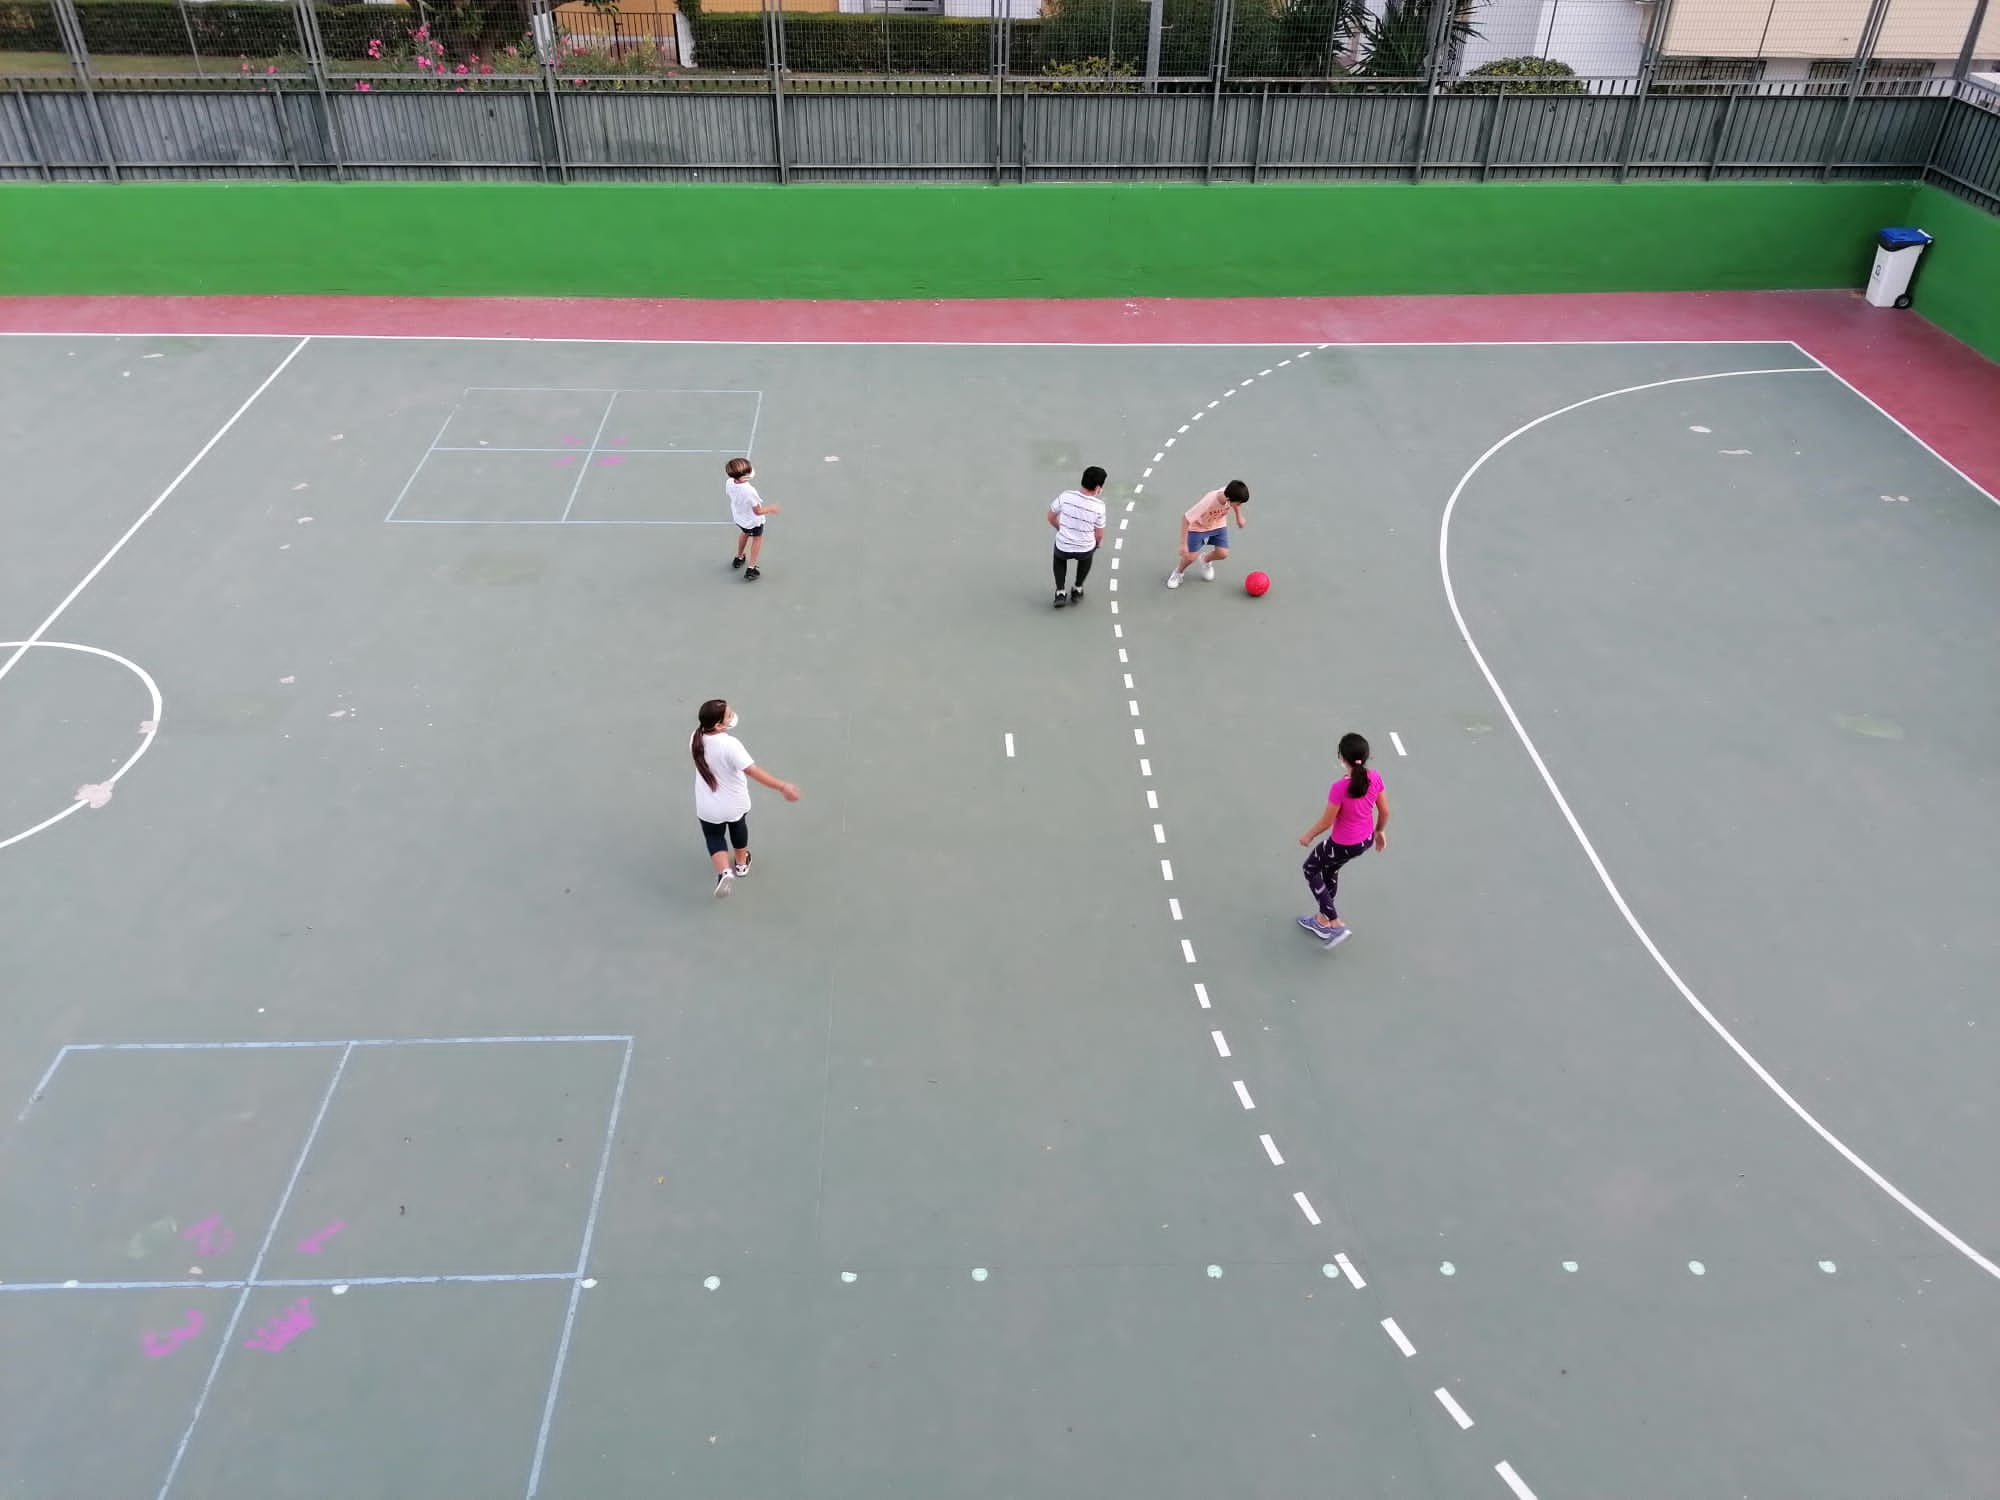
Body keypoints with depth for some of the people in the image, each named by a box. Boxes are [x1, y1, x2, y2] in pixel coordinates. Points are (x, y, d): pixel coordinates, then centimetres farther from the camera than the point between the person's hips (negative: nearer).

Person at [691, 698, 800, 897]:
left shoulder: (697, 739, -18)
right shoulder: (730, 744, -35)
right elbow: (754, 772, -36)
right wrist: (783, 787, -35)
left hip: (709, 808, 2)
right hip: (735, 804, -2)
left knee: (715, 839, 23)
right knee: (738, 828, 30)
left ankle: (724, 872, -1)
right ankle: (741, 864, 54)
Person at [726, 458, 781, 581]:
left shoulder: (729, 483, -24)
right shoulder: (749, 491, -41)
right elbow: (758, 511, -28)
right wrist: (771, 509, -12)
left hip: (738, 518, 6)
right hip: (753, 521, -6)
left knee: (745, 534, 36)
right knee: (757, 539, 23)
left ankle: (739, 558, 55)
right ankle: (751, 569, 25)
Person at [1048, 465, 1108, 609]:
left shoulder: (1065, 496, -15)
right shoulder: (1099, 506, -17)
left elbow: (1051, 517, 0)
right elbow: (1099, 535, -6)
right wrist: (1099, 543, 19)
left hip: (1063, 548, 1)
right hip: (1084, 550, -1)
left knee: (1059, 556, 38)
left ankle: (1061, 592, 27)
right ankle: (1078, 590, 40)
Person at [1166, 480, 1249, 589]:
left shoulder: (1232, 494, -29)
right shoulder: (1208, 502, -42)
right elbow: (1186, 519, -33)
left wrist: (1239, 518, 13)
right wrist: (1183, 544, -30)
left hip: (1218, 526, 4)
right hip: (1198, 527, -4)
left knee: (1223, 553, -7)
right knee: (1191, 557, -9)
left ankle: (1205, 560, 28)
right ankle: (1178, 573, 25)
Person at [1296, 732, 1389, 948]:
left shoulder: (1339, 788, -33)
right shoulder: (1375, 778, -15)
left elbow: (1326, 822, -20)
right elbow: (1384, 811, -1)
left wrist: (1308, 835, 0)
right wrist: (1380, 832, 18)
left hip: (1343, 845, -6)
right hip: (1367, 840, 7)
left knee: (1310, 870, 20)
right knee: (1330, 870, 31)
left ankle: (1336, 924, 17)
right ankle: (1323, 919, 47)